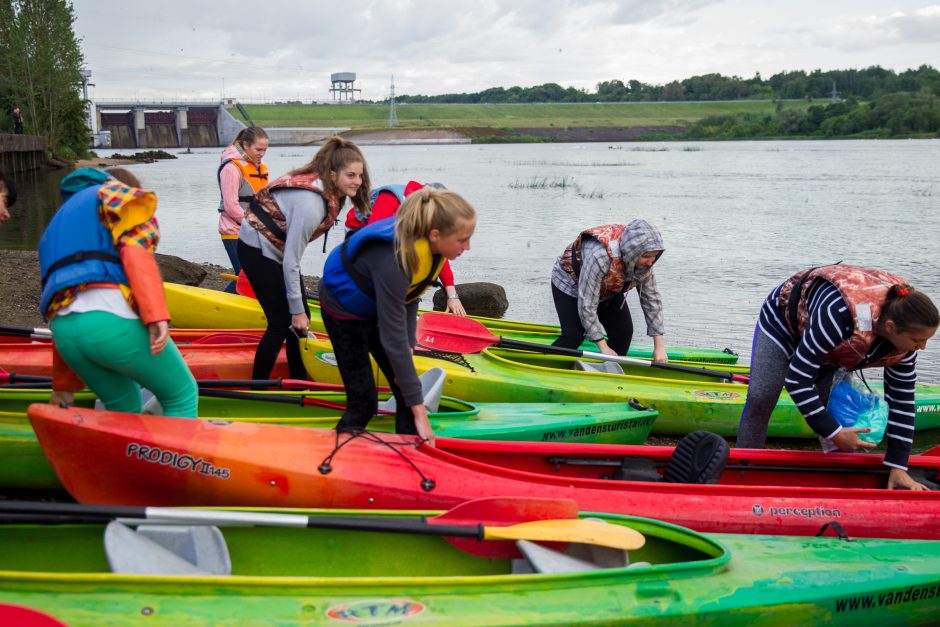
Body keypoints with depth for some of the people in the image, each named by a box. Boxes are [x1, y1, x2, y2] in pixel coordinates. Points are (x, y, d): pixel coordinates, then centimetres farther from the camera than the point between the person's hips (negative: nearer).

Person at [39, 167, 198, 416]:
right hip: (111, 316, -7)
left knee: (124, 407, 22)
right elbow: (136, 249, -6)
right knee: (182, 398, 4)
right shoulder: (117, 191, 14)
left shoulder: (57, 225, 36)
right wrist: (156, 315, -20)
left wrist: (62, 385, 35)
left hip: (64, 329, 8)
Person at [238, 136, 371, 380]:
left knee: (301, 318, 8)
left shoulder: (331, 192, -6)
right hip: (258, 251, -9)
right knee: (283, 322, -8)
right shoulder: (310, 203, -32)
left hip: (277, 248, 9)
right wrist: (296, 310, -22)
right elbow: (291, 261, -28)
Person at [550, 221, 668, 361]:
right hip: (570, 285, -6)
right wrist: (603, 347, -31)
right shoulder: (599, 256, -43)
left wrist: (659, 346, -15)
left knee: (624, 333, -5)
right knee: (573, 337, -18)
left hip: (607, 290, 6)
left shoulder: (643, 261, -23)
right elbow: (586, 305, -37)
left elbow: (651, 298, -13)